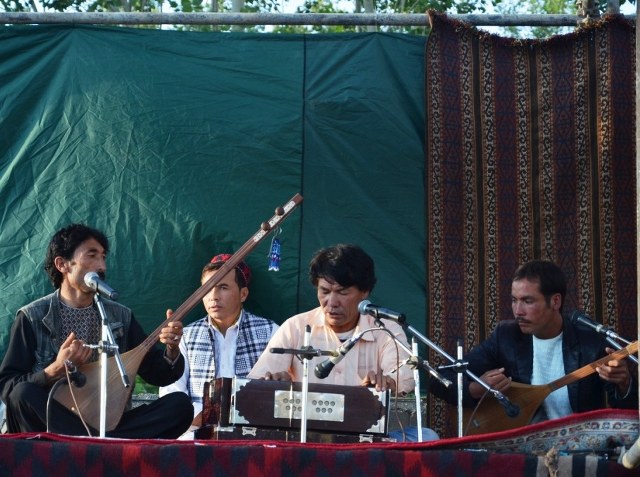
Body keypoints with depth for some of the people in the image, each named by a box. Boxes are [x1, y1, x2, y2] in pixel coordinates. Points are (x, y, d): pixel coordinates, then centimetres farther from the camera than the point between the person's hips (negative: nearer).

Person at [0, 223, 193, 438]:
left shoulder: (121, 317, 12)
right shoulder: (32, 317, 1)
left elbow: (158, 374, 12)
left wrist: (172, 351, -10)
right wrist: (56, 370, -19)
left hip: (111, 424, 3)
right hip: (54, 420, -3)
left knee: (180, 404, -18)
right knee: (23, 395, -33)